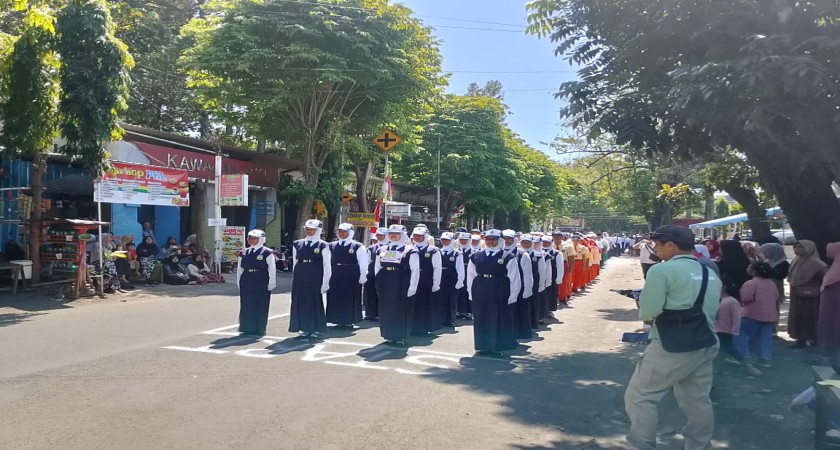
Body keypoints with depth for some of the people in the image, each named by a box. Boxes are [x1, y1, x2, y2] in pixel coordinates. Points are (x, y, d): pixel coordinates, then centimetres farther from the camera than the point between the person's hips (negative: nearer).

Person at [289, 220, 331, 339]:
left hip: (315, 278, -4)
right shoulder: (297, 244, 9)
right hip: (300, 278, 4)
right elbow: (295, 262, 13)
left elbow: (327, 265, -5)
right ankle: (305, 328, 18)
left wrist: (325, 282, -9)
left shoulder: (323, 246, -3)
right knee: (301, 302, 7)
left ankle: (316, 329, 13)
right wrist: (295, 276, 10)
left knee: (315, 301, 2)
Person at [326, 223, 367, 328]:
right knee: (335, 298, 7)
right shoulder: (332, 246, 10)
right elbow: (328, 262, 11)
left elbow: (363, 264, -3)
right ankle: (338, 320, 18)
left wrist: (362, 277, -6)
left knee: (350, 299, 1)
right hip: (335, 278, 4)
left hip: (351, 278, -4)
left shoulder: (358, 246, -2)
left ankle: (349, 320, 12)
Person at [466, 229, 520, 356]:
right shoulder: (476, 257, 5)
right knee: (481, 320, 10)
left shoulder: (507, 258, -4)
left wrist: (512, 296, -6)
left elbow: (514, 279, -3)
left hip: (500, 294, -3)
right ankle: (483, 346, 21)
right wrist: (472, 293, 7)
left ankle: (497, 347, 15)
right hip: (480, 294, 3)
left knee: (498, 320, 4)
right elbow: (470, 276, 11)